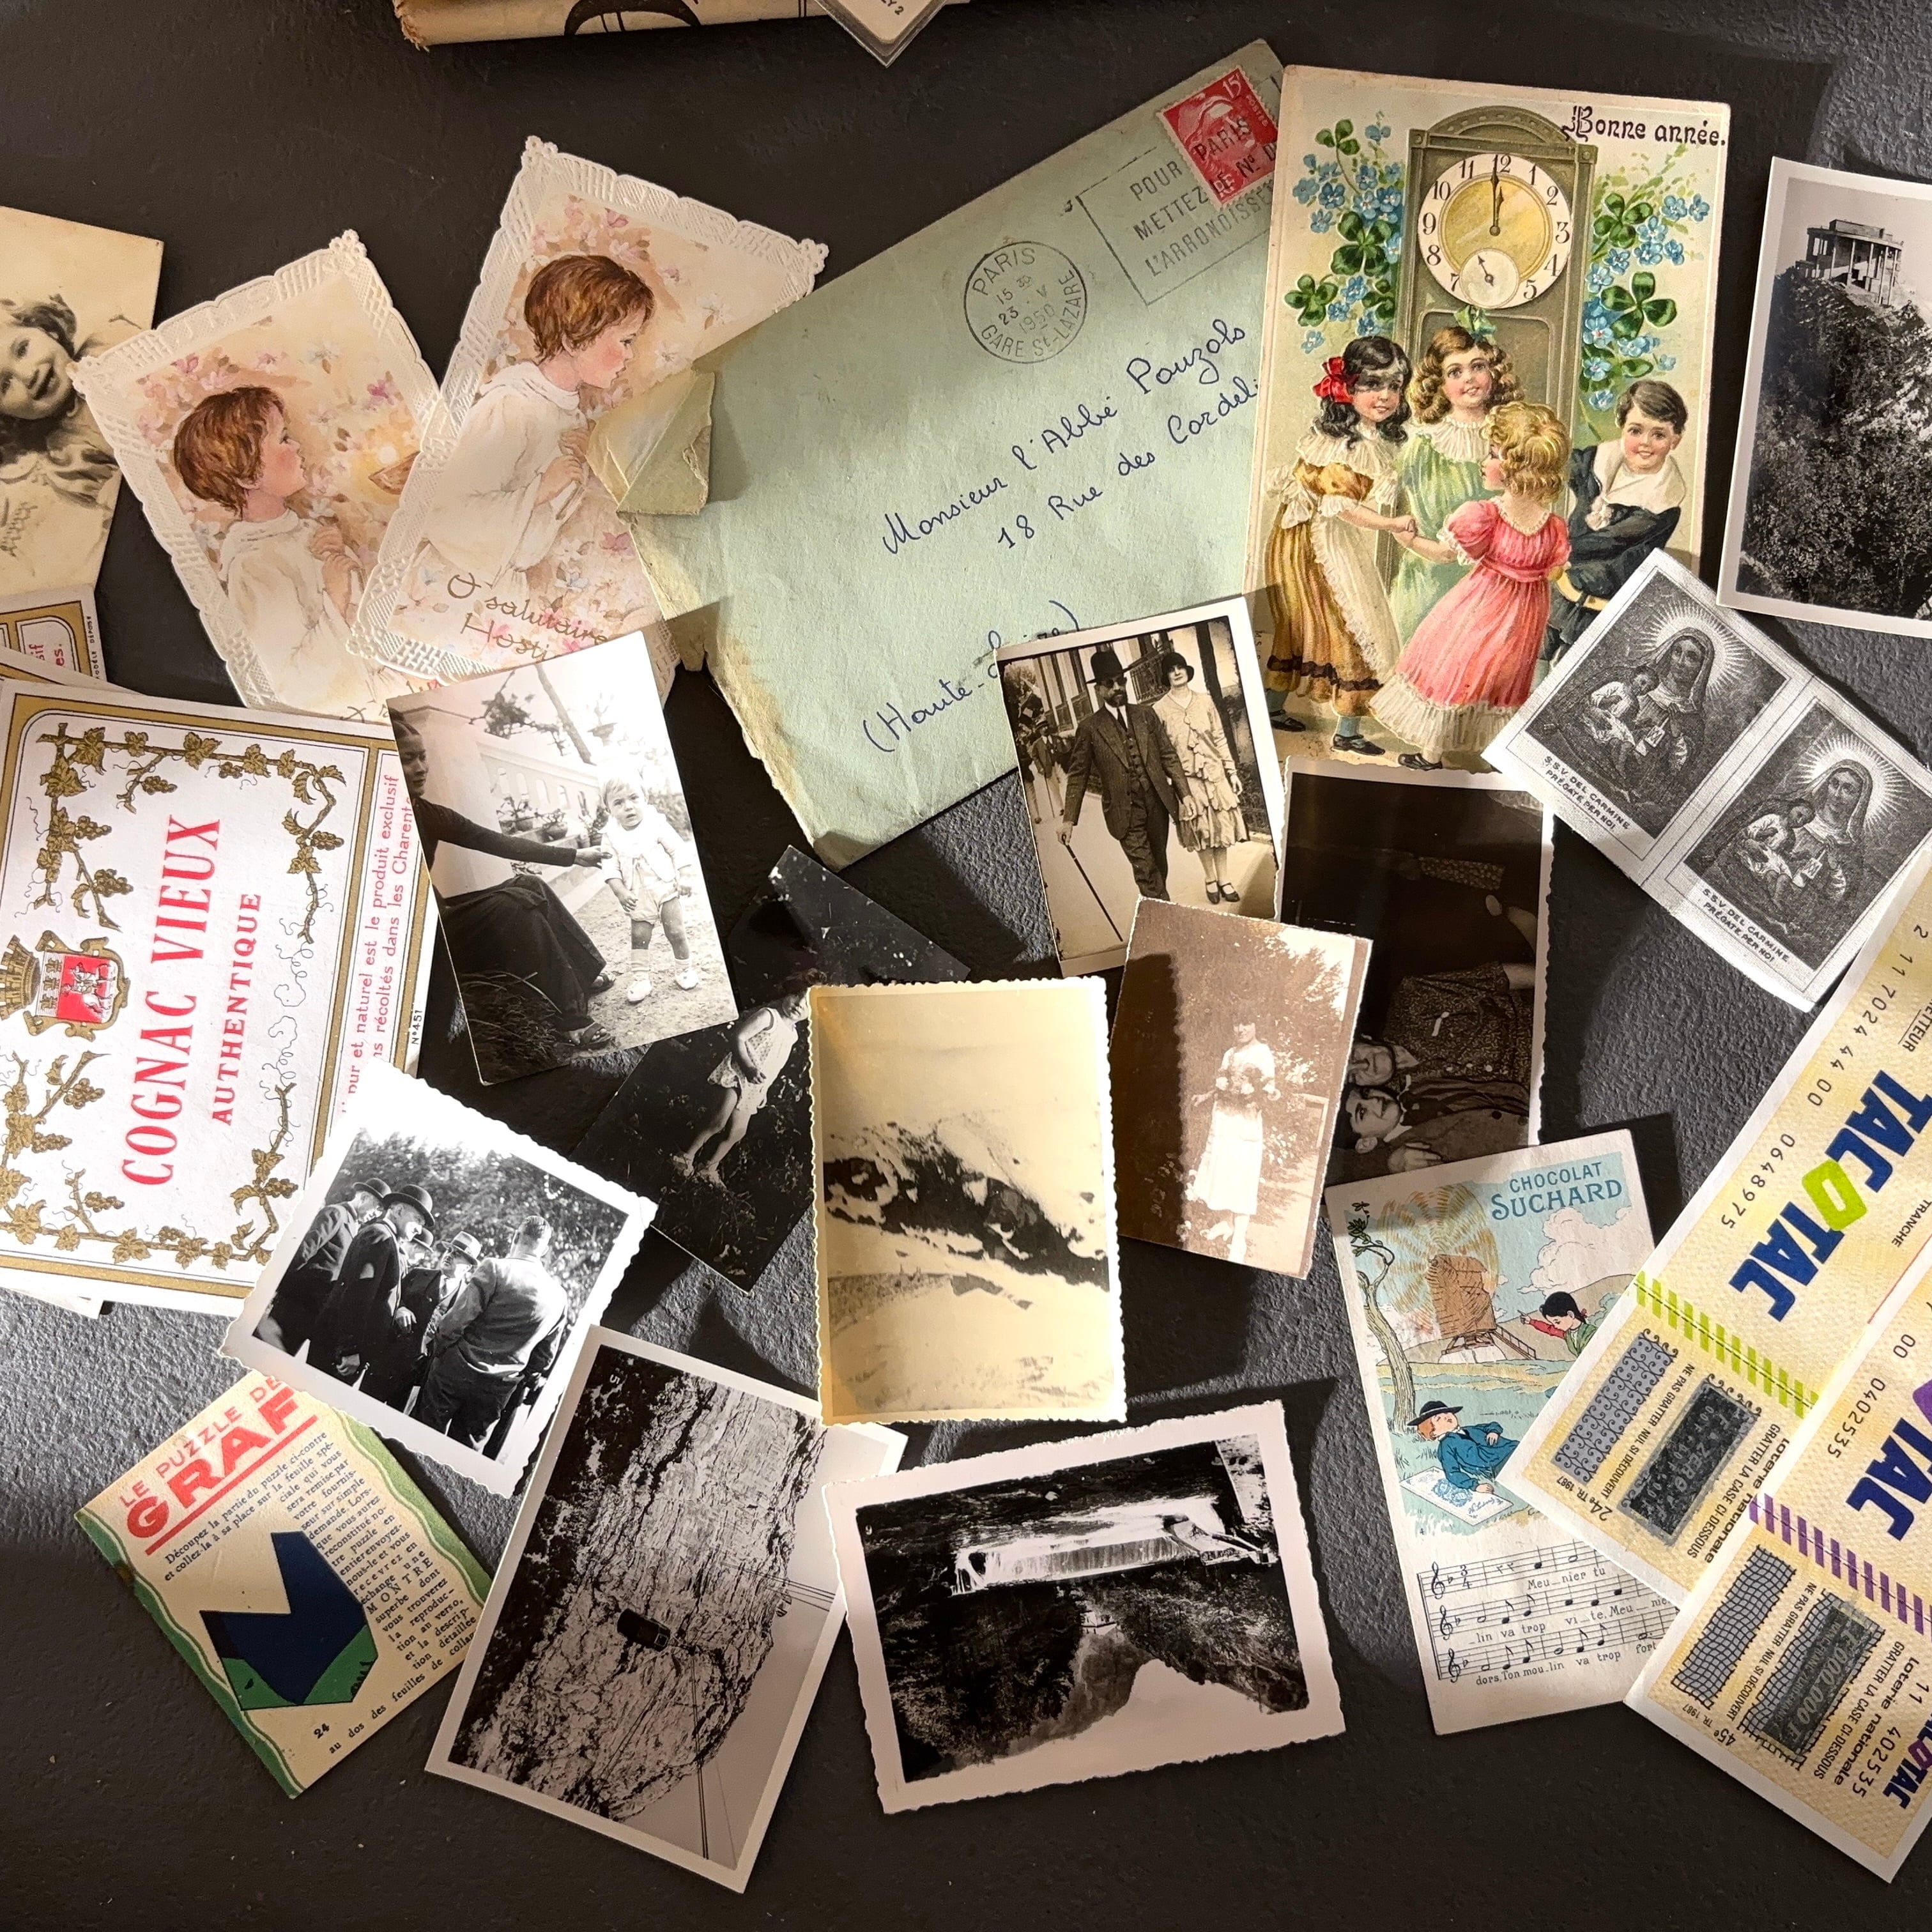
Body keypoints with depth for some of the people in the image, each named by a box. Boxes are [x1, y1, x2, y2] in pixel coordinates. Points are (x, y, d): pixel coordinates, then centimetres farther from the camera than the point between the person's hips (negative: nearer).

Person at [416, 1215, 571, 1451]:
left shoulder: (495, 1268, -12)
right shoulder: (560, 1298, 3)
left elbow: (458, 1319, -16)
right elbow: (545, 1358, 9)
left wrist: (440, 1349, 0)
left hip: (457, 1370, -4)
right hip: (499, 1389, 4)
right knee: (465, 1450, 13)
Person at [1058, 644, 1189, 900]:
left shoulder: (1146, 714, 8)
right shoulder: (1090, 728, -2)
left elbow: (1168, 755, 8)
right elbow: (1078, 775, 0)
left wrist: (1184, 794, -1)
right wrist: (1069, 819, -5)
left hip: (1158, 803, 4)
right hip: (1125, 812, -3)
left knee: (1159, 865, 13)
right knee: (1146, 872, -7)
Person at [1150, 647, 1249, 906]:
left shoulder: (1204, 701, 2)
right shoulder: (1160, 709, -6)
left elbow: (1220, 739, 5)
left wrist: (1232, 771, 4)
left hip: (1215, 772, 2)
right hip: (1187, 778, -2)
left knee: (1221, 826, 6)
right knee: (1200, 829, 7)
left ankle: (1223, 879, 18)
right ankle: (1210, 879, 22)